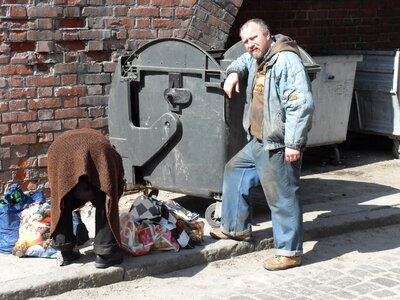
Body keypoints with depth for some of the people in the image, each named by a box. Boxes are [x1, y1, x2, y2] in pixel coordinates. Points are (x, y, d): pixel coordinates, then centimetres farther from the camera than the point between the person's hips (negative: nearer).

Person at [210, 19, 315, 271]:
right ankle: (236, 227, 34)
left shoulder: (286, 61, -19)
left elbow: (302, 104, -25)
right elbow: (244, 61, 39)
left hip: (279, 146, -11)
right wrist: (234, 72, 15)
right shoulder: (257, 59, 12)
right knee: (235, 171, 22)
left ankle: (290, 252, 5)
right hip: (258, 142, 11)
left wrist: (294, 143, -26)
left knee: (282, 197, -5)